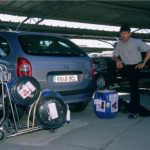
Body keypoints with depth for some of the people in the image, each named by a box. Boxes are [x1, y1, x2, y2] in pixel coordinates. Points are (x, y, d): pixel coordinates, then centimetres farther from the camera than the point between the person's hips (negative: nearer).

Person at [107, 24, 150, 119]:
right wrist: (117, 60, -18)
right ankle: (113, 83, -10)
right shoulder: (119, 44, 3)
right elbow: (114, 56, 7)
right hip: (124, 66, 4)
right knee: (110, 63, -19)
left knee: (134, 89, -8)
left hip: (135, 67, -4)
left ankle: (135, 112, 1)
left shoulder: (136, 42, -11)